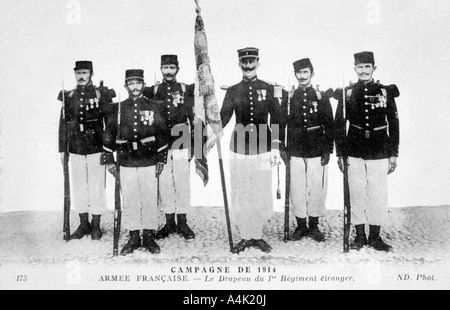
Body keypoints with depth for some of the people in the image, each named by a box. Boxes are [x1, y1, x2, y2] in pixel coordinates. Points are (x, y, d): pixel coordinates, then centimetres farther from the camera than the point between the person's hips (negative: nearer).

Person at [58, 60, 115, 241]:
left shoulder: (101, 95, 0)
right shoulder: (68, 97, 10)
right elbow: (63, 124, 13)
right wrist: (62, 149, 10)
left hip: (96, 148, -3)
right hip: (75, 150, 4)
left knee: (97, 187, 0)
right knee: (78, 187, 8)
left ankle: (96, 226, 12)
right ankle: (84, 224, 21)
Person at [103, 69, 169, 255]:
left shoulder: (153, 107, 5)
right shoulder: (117, 109, 6)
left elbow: (162, 134, 5)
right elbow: (109, 135, 9)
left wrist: (161, 159, 0)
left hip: (149, 163, -1)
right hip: (126, 163, 1)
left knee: (150, 199, 4)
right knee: (129, 200, 5)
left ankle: (149, 237, 15)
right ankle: (134, 238, 16)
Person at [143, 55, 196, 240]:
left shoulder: (186, 90, 4)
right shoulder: (152, 92, 7)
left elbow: (194, 119, 4)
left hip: (181, 145, -1)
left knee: (182, 184, 2)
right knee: (164, 185, 5)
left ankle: (182, 223, 13)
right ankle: (169, 223, 16)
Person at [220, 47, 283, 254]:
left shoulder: (269, 89, 6)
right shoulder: (233, 91, 8)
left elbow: (276, 119, 4)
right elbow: (224, 117, 1)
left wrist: (275, 147, -3)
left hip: (263, 150, -1)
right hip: (239, 150, 1)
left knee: (262, 196, 1)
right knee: (240, 197, 4)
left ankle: (257, 235, 17)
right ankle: (245, 236, 18)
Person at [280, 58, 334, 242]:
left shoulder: (321, 97, 3)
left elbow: (329, 125, 3)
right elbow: (280, 124, 9)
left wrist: (327, 150, -2)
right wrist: (281, 148, 3)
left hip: (317, 153, -1)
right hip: (295, 153, 1)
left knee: (317, 190, 2)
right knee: (297, 190, 3)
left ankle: (314, 227, 17)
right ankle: (301, 226, 17)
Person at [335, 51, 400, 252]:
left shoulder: (386, 92, 4)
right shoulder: (347, 93, 4)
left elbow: (394, 124, 5)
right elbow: (339, 125, 5)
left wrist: (393, 154, 2)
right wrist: (340, 154, 1)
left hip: (379, 154, 0)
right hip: (354, 154, 1)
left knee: (378, 196, 2)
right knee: (357, 195, 6)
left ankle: (375, 237, 16)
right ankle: (359, 236, 18)